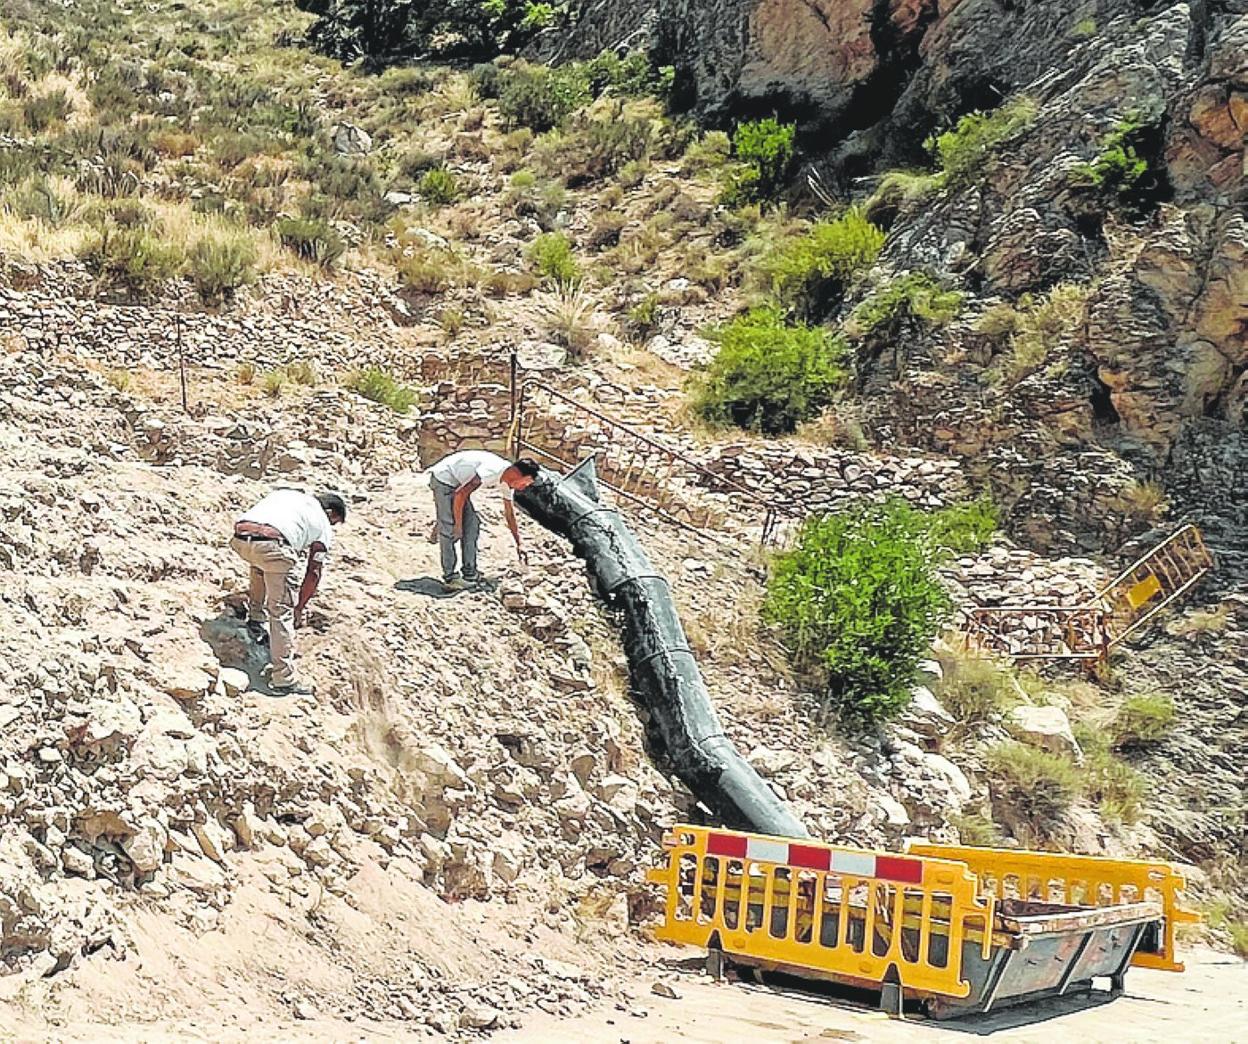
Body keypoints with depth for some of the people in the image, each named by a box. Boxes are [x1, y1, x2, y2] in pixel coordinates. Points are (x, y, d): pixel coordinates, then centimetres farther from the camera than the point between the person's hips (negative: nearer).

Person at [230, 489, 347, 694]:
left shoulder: (284, 493, 36)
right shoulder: (323, 527, 23)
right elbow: (314, 573, 20)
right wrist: (300, 608, 31)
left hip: (240, 539, 5)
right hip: (273, 544, -5)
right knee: (282, 612, 5)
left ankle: (255, 618, 41)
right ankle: (283, 680, 4)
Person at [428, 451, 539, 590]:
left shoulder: (507, 482, -1)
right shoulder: (492, 471, -31)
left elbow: (509, 514, 14)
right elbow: (460, 495, -29)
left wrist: (518, 544, 19)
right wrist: (458, 525, -20)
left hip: (458, 483, 10)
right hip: (443, 478, -10)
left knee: (472, 525, 6)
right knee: (450, 529, -12)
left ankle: (470, 574, 11)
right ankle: (450, 578, -8)